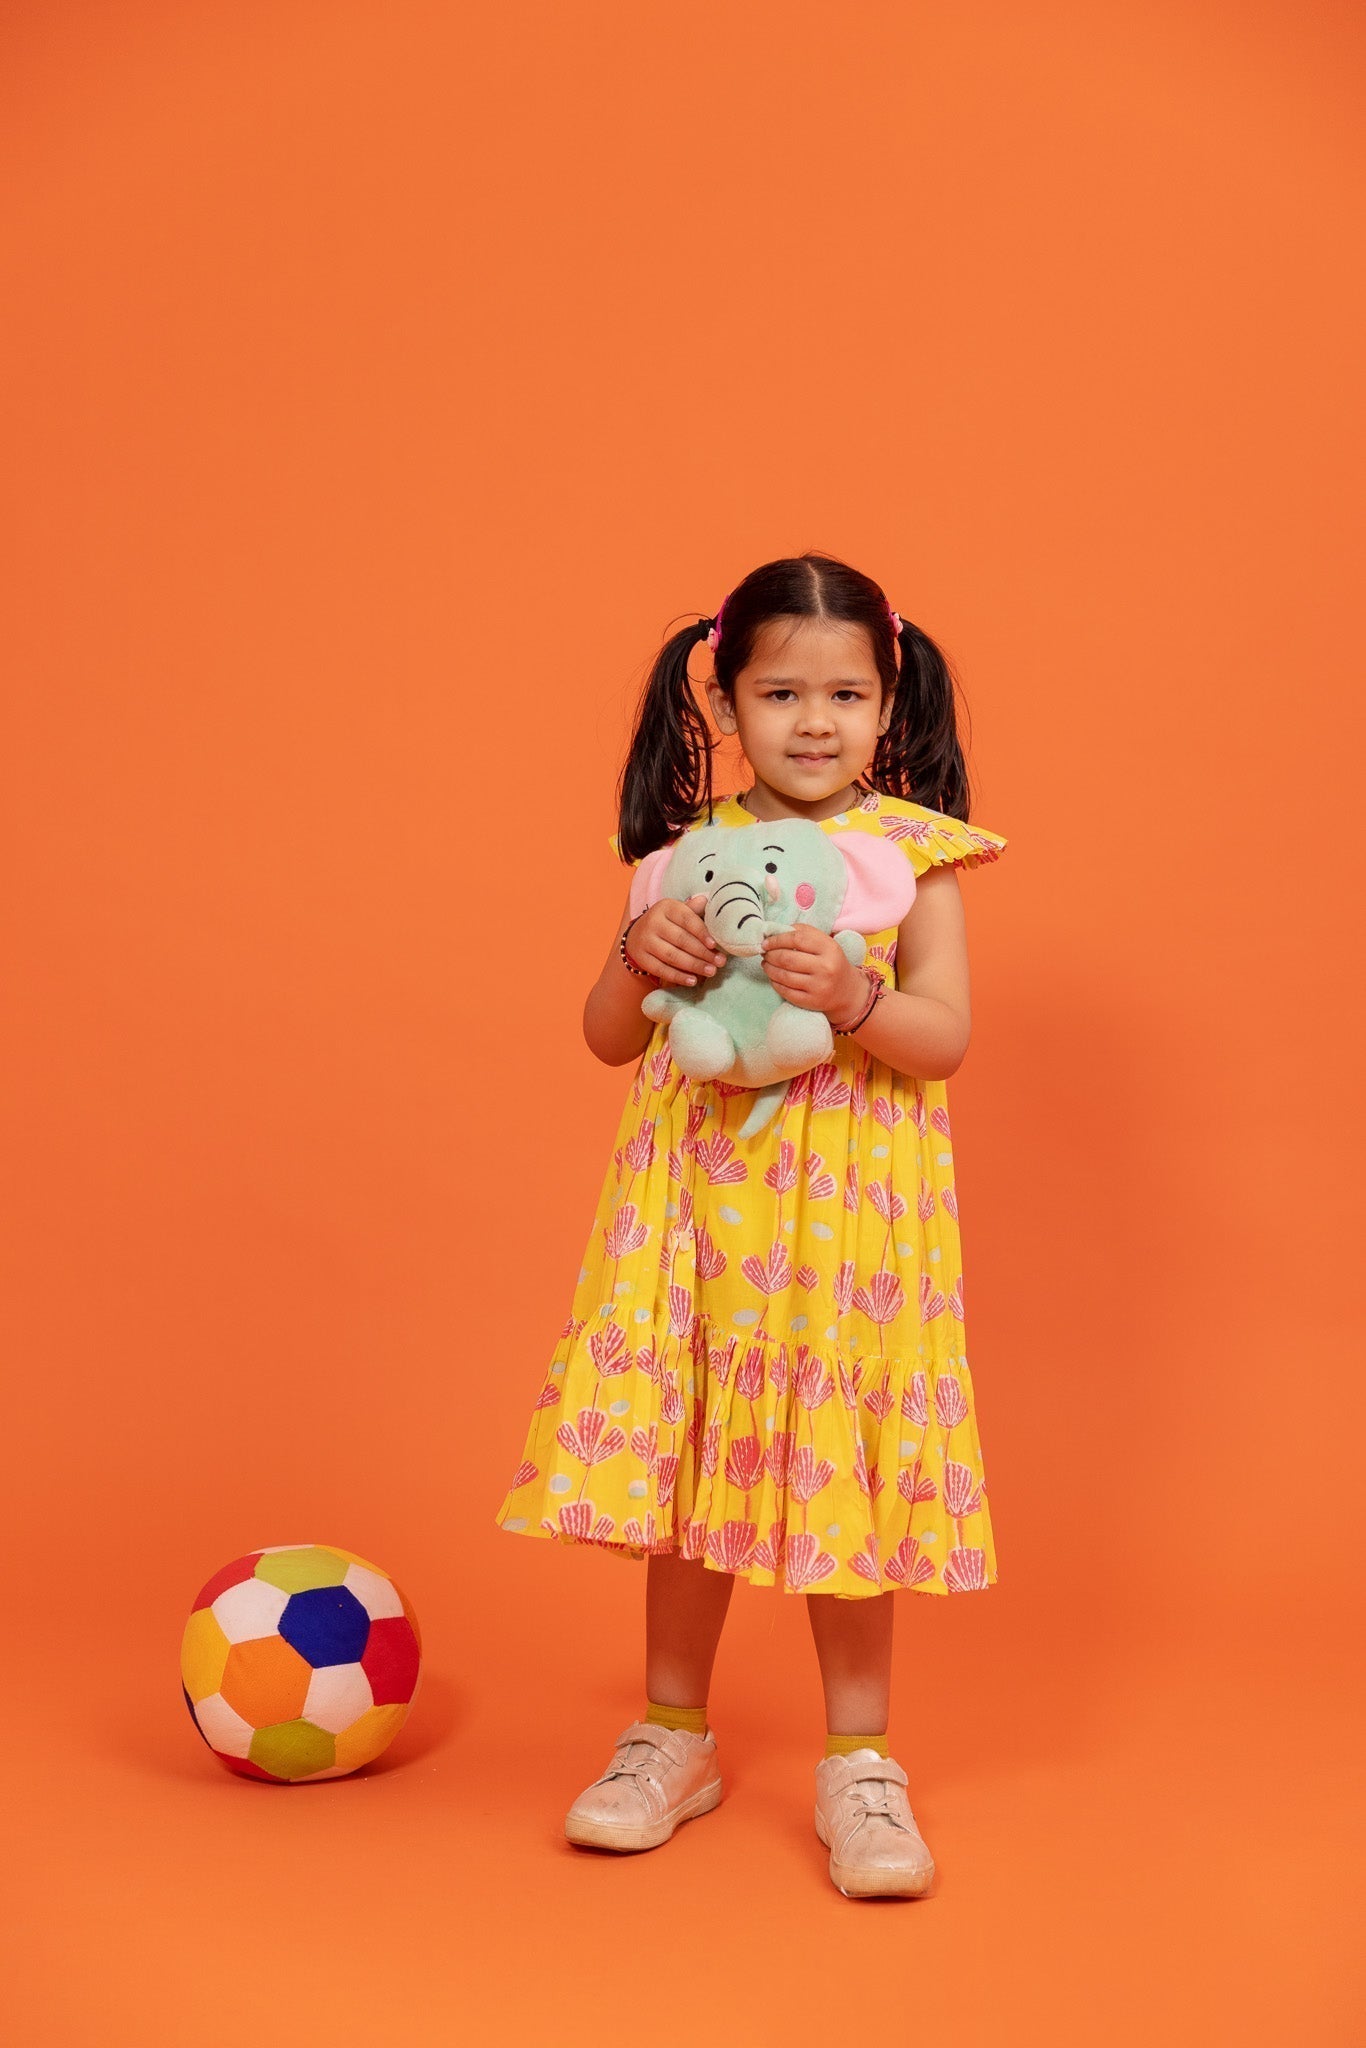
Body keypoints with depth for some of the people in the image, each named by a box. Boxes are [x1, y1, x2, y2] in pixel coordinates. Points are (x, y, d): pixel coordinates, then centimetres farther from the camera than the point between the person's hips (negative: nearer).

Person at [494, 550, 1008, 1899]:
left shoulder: (910, 853, 0)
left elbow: (946, 1037, -6)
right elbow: (607, 1041, 7)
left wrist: (850, 995, -23)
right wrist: (638, 958, -12)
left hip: (848, 1206, -2)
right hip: (698, 1199, 3)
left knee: (840, 1470, 1)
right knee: (686, 1459, 8)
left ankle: (857, 1760, 16)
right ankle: (672, 1735, 25)